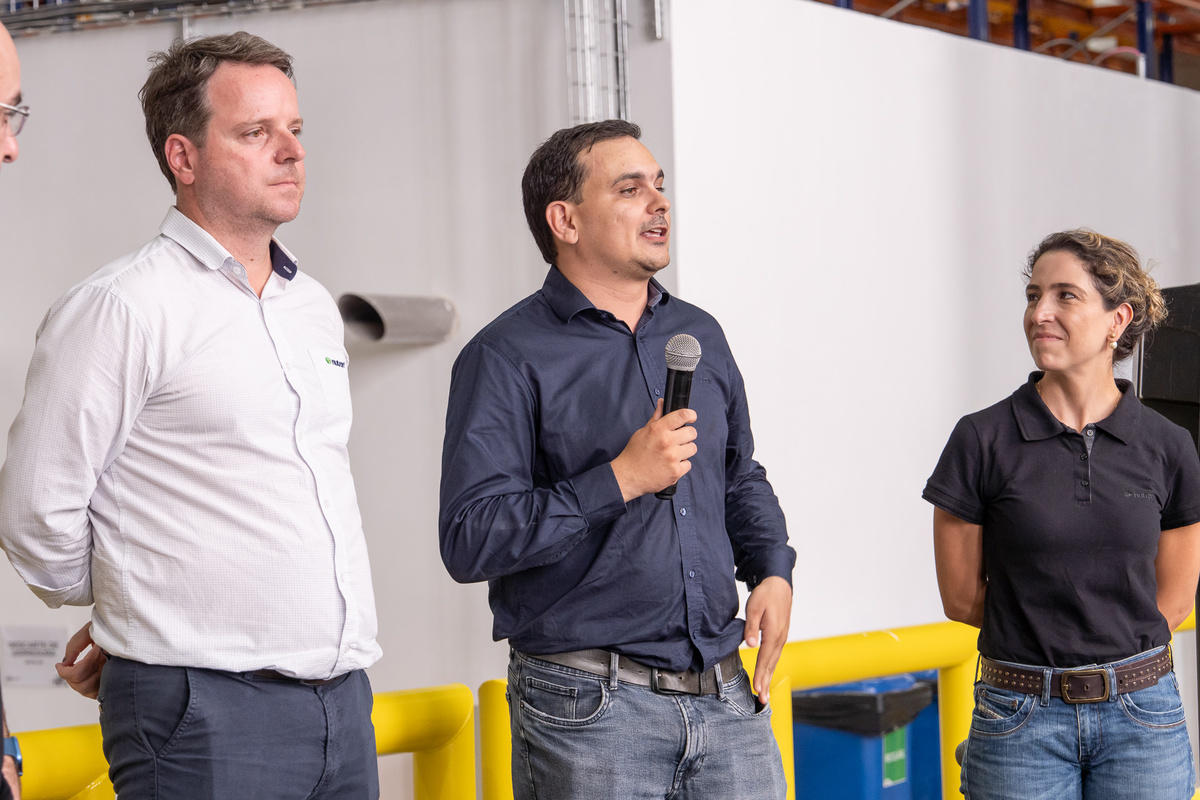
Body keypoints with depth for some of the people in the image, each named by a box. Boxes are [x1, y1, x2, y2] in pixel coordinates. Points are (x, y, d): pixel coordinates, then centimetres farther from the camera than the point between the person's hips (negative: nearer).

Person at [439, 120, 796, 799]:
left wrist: (773, 570, 8)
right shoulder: (507, 358, -7)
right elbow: (469, 540, -15)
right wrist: (620, 481, -19)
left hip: (726, 693, 6)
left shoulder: (699, 335, 14)